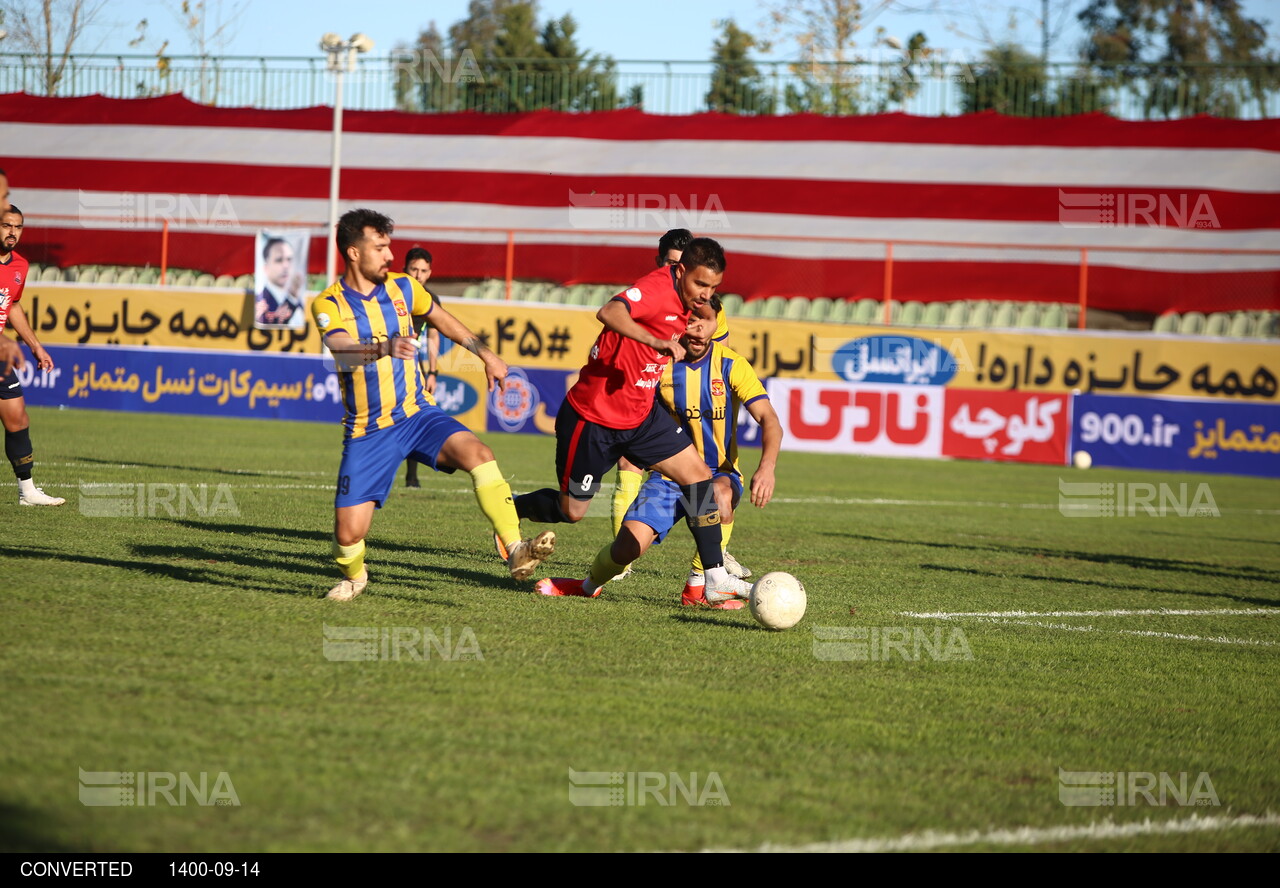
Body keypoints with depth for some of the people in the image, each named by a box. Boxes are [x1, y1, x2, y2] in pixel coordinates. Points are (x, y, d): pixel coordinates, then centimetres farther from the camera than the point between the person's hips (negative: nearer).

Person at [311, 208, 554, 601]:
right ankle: (353, 576, 28)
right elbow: (343, 350, -33)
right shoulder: (329, 304, -11)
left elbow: (441, 319, 24)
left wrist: (485, 354, 27)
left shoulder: (402, 288, 2)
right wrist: (384, 348, -53)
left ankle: (516, 552, -30)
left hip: (418, 414, 3)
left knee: (479, 454, -27)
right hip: (368, 432, -3)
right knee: (349, 534, -8)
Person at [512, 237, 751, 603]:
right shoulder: (658, 287, -24)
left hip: (641, 414, 8)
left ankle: (715, 576, -4)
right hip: (592, 417, -8)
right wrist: (658, 342, -55)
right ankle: (509, 511, 38)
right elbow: (608, 313, -45)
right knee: (571, 511, 7)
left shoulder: (685, 301, 3)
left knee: (698, 475, -7)